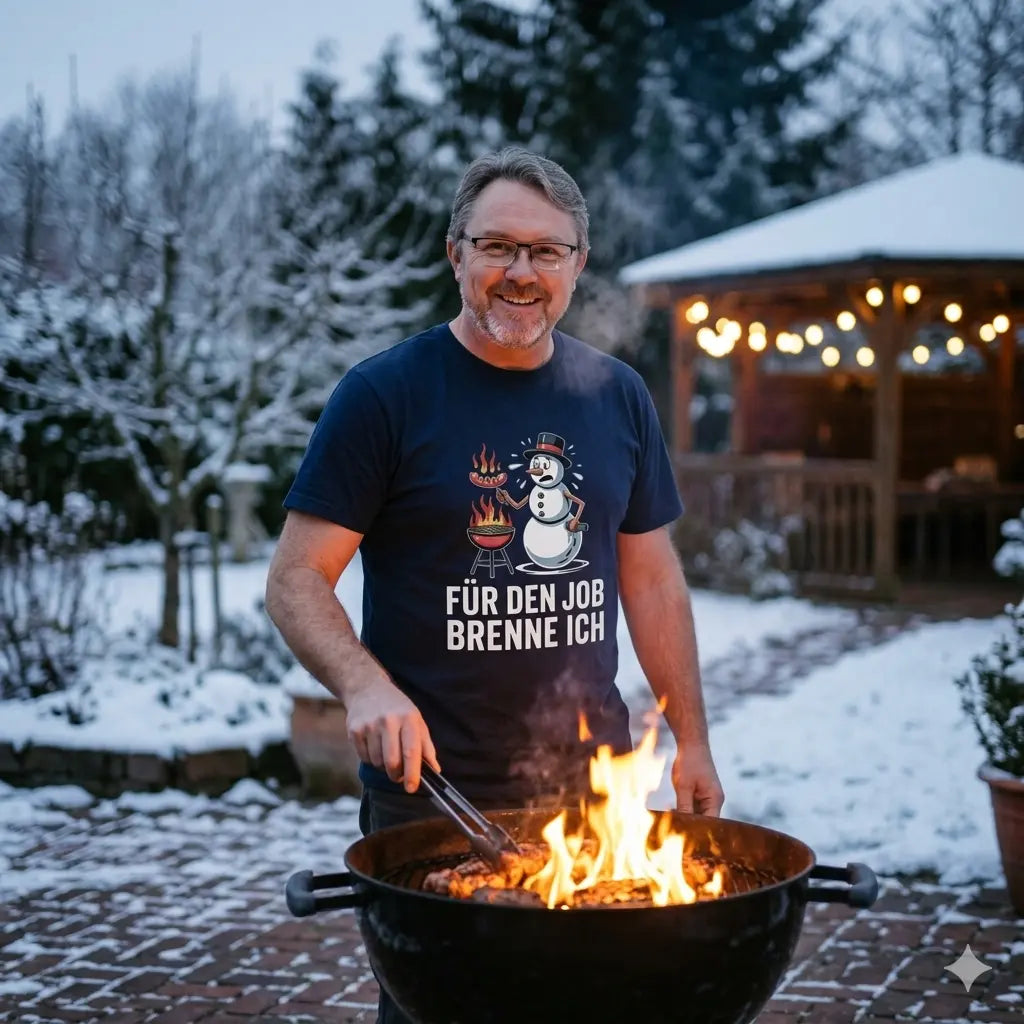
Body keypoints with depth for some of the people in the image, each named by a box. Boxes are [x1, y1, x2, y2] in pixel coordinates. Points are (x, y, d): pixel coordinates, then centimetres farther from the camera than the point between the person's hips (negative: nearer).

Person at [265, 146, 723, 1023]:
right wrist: (365, 687, -26)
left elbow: (653, 579, 13)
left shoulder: (617, 396, 7)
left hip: (594, 782, 4)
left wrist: (691, 741, 13)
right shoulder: (385, 394, -7)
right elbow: (295, 580, -9)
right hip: (431, 789, -4)